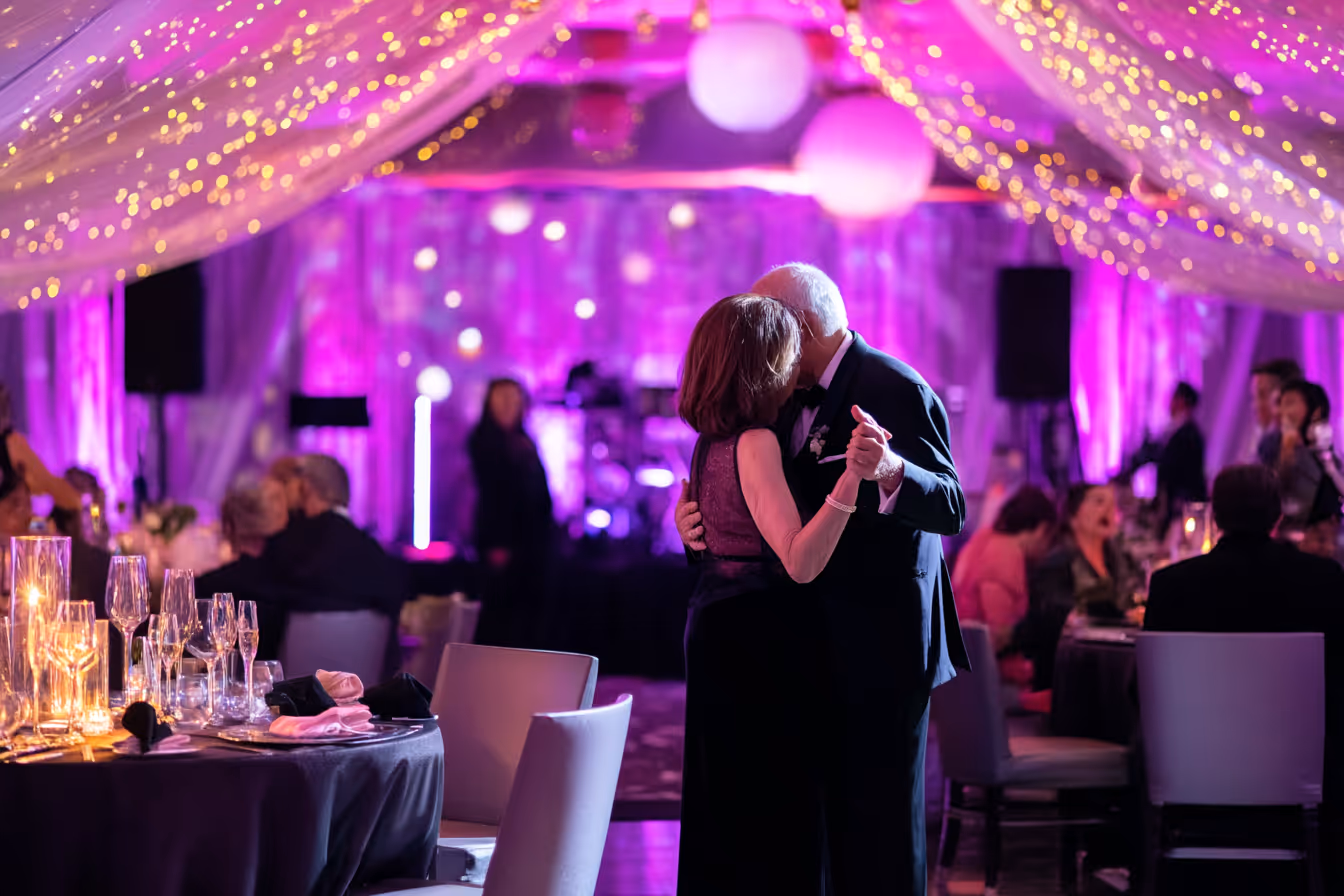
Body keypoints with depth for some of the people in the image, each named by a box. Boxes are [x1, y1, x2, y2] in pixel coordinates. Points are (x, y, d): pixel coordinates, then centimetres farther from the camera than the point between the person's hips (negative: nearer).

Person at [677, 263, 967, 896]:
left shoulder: (896, 390, -15)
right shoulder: (796, 397, 11)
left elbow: (950, 509, -23)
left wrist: (890, 470, -43)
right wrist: (695, 520, -4)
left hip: (879, 647, -9)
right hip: (821, 646, 9)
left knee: (878, 824, -3)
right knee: (834, 813, 15)